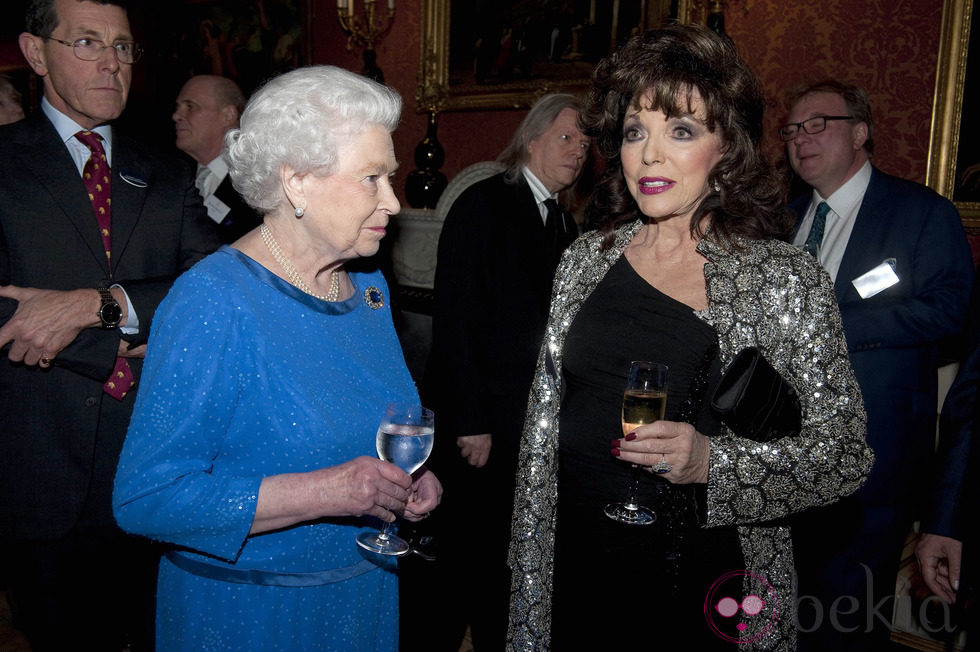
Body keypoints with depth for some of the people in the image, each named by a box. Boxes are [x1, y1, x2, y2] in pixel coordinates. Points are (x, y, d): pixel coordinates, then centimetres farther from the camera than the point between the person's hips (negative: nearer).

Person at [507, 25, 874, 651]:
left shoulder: (788, 282, -11)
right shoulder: (588, 257, 0)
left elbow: (844, 453, -8)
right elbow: (546, 417, 7)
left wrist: (711, 461, -24)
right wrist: (530, 549, 8)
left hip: (695, 578, -3)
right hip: (571, 558, 3)